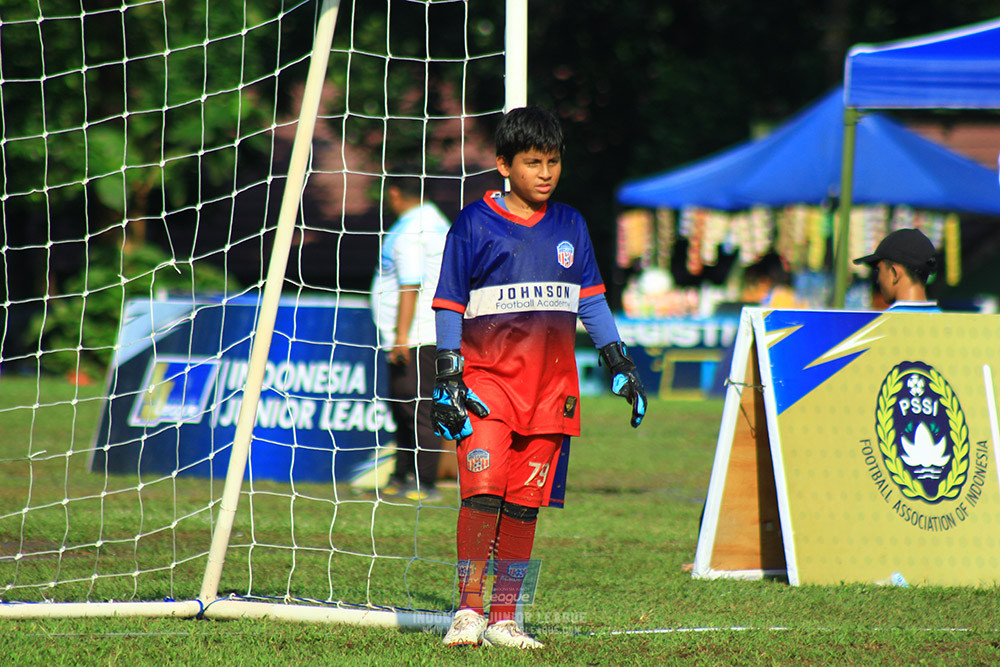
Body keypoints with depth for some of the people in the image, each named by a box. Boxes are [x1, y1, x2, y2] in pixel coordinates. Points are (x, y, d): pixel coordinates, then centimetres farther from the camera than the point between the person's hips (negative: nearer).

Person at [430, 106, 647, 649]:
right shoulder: (475, 224, -1)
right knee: (483, 489, -17)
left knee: (525, 502, 3)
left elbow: (591, 300, 20)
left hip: (551, 389, 4)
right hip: (487, 380, -4)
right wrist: (447, 380, -6)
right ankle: (468, 610, -15)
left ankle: (503, 618, 6)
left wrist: (619, 366, 14)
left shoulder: (570, 226, 12)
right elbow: (449, 307, 1)